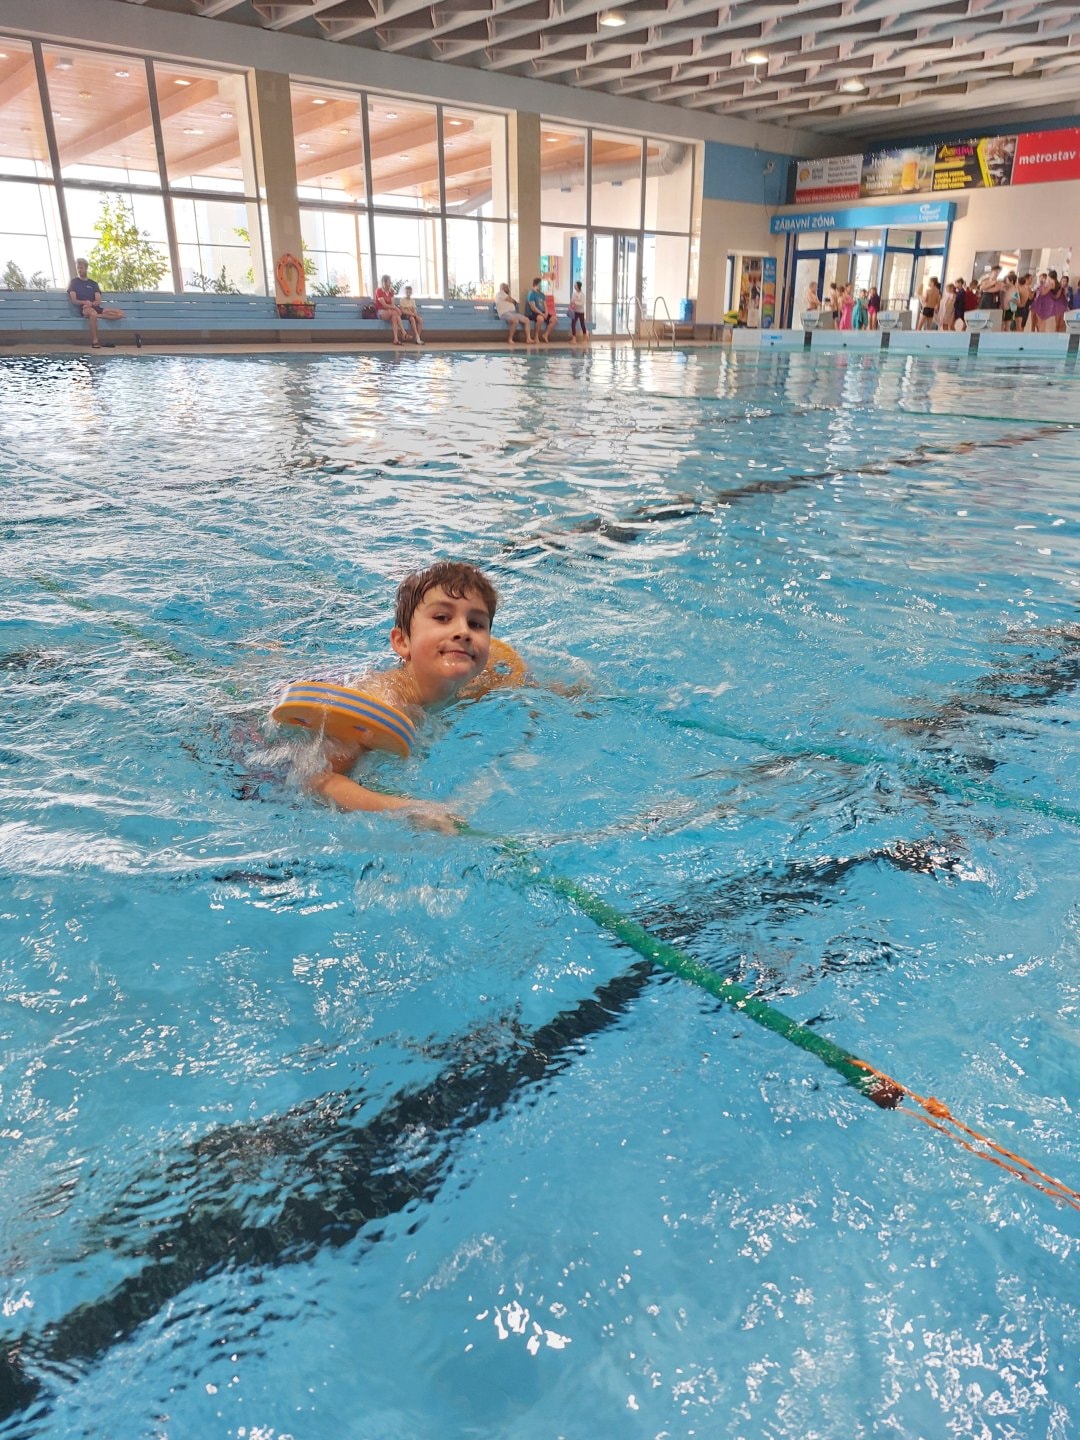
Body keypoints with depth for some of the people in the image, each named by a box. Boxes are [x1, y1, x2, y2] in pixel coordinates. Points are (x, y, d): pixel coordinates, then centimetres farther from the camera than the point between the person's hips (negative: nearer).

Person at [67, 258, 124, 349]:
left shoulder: (93, 283, 20)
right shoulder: (73, 282, 12)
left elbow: (98, 301, 6)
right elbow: (74, 300, 0)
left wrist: (91, 303, -16)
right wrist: (84, 302, -20)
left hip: (95, 307, 4)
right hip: (83, 308, -4)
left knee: (120, 313, -16)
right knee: (92, 313, -43)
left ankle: (97, 316, -26)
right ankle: (94, 341, -39)